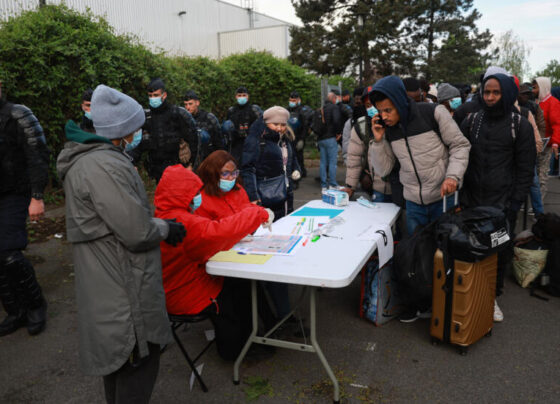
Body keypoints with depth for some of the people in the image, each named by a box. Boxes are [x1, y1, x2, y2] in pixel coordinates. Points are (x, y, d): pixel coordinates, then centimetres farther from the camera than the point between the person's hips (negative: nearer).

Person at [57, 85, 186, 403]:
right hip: (123, 290, -11)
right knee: (139, 362, 5)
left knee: (118, 357, 27)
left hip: (110, 286, 11)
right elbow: (137, 232, -26)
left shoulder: (92, 158, 10)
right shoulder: (105, 166, -25)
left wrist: (159, 223, 10)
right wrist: (166, 229, -7)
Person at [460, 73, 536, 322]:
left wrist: (515, 204, -6)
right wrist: (459, 194, 4)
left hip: (502, 204, -2)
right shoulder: (471, 122, 6)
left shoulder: (520, 126, -1)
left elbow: (525, 169, 0)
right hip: (471, 202, 2)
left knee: (500, 252, 5)